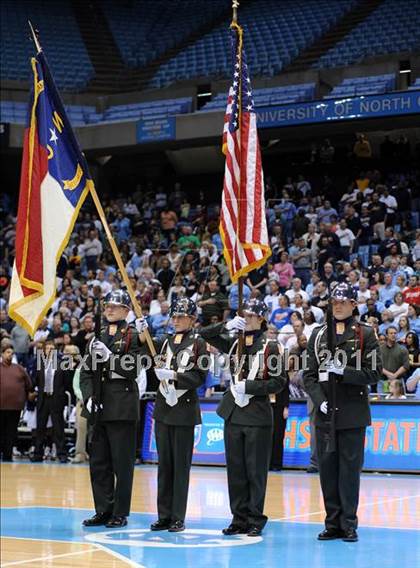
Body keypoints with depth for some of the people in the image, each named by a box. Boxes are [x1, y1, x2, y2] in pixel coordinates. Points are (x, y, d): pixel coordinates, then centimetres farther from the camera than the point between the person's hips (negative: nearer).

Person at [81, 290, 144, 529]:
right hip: (99, 407, 6)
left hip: (123, 408, -6)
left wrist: (109, 356, -18)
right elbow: (87, 371, 13)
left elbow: (133, 370, -10)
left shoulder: (133, 336, -2)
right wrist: (89, 397, -1)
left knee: (122, 462, -1)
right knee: (98, 461, 9)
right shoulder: (99, 337, 15)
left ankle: (120, 513, 5)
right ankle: (103, 510, 17)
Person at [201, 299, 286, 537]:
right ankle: (240, 517, 15)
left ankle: (256, 519, 7)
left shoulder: (270, 347, -3)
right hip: (233, 414, 5)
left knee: (256, 470, 0)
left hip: (258, 416, -5)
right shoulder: (234, 343, 10)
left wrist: (249, 387, -14)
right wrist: (226, 326, -8)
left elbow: (279, 382, -7)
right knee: (235, 469, 8)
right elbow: (204, 334, 8)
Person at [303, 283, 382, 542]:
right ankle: (333, 523, 12)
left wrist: (343, 371, -16)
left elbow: (374, 372, -4)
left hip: (352, 413, -3)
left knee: (350, 469, -1)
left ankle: (349, 524, 6)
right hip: (325, 413, 3)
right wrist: (319, 399, -7)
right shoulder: (319, 334, 10)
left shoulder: (365, 334, 2)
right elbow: (310, 374, 8)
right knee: (327, 468, 4)